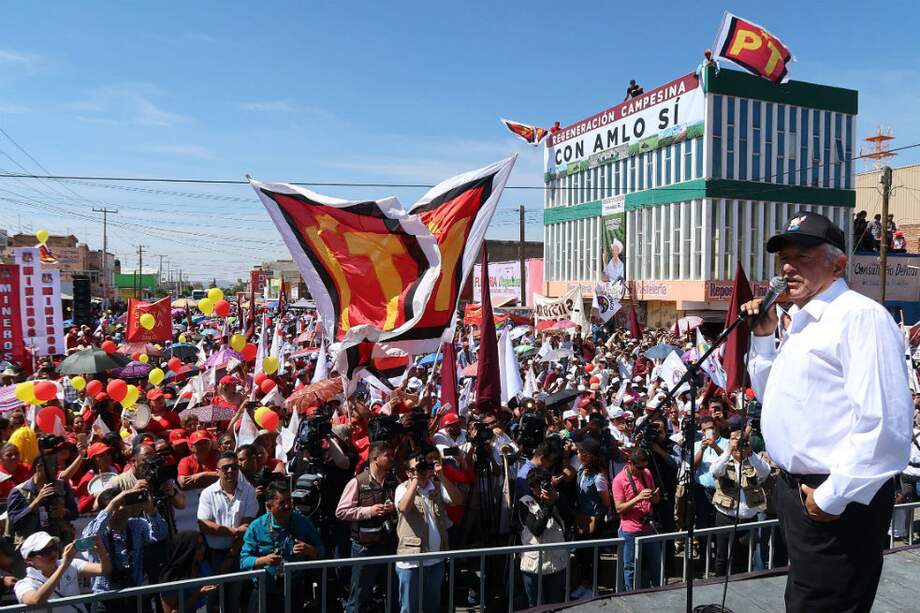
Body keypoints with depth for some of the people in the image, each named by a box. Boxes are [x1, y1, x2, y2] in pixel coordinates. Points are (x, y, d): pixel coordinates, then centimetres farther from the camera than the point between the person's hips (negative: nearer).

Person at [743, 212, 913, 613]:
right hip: (795, 488, 9)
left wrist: (833, 497, -21)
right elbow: (772, 396, 21)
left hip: (839, 500, -9)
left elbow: (884, 422, -26)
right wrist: (763, 337, 7)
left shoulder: (860, 316, -17)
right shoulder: (800, 323, 12)